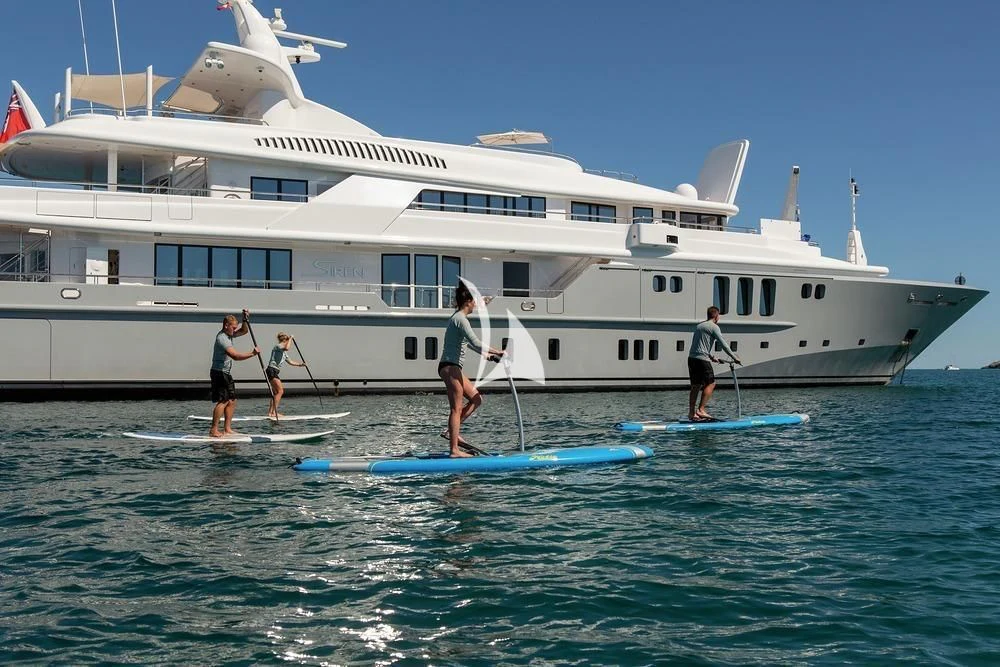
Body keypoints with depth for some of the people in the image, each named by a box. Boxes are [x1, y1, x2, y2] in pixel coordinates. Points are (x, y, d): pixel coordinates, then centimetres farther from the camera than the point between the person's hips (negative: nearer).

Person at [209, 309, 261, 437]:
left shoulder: (229, 334, 11)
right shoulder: (222, 338, -19)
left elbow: (244, 331, 22)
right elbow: (235, 356, -29)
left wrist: (245, 319, 4)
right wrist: (252, 353, -29)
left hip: (225, 373, 10)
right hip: (219, 373, -10)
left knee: (232, 400, 8)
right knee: (223, 401, -15)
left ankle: (227, 429, 10)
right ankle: (213, 430, -14)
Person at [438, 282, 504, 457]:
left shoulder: (458, 318, 19)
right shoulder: (460, 319, -13)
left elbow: (470, 343, 28)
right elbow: (475, 343, -21)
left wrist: (487, 354, 27)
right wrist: (497, 352, -14)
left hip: (451, 368, 10)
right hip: (450, 367, -10)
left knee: (476, 399, 13)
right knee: (456, 408, -8)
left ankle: (451, 431, 11)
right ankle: (454, 450, -6)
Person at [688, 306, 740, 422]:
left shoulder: (699, 326, 22)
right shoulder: (714, 327, -4)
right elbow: (723, 345, -7)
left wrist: (712, 357, 35)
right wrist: (734, 358, 0)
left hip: (691, 358, 8)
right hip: (702, 359, -8)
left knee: (696, 386, 11)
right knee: (711, 384, -2)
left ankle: (691, 413, 9)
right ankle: (701, 410, -10)